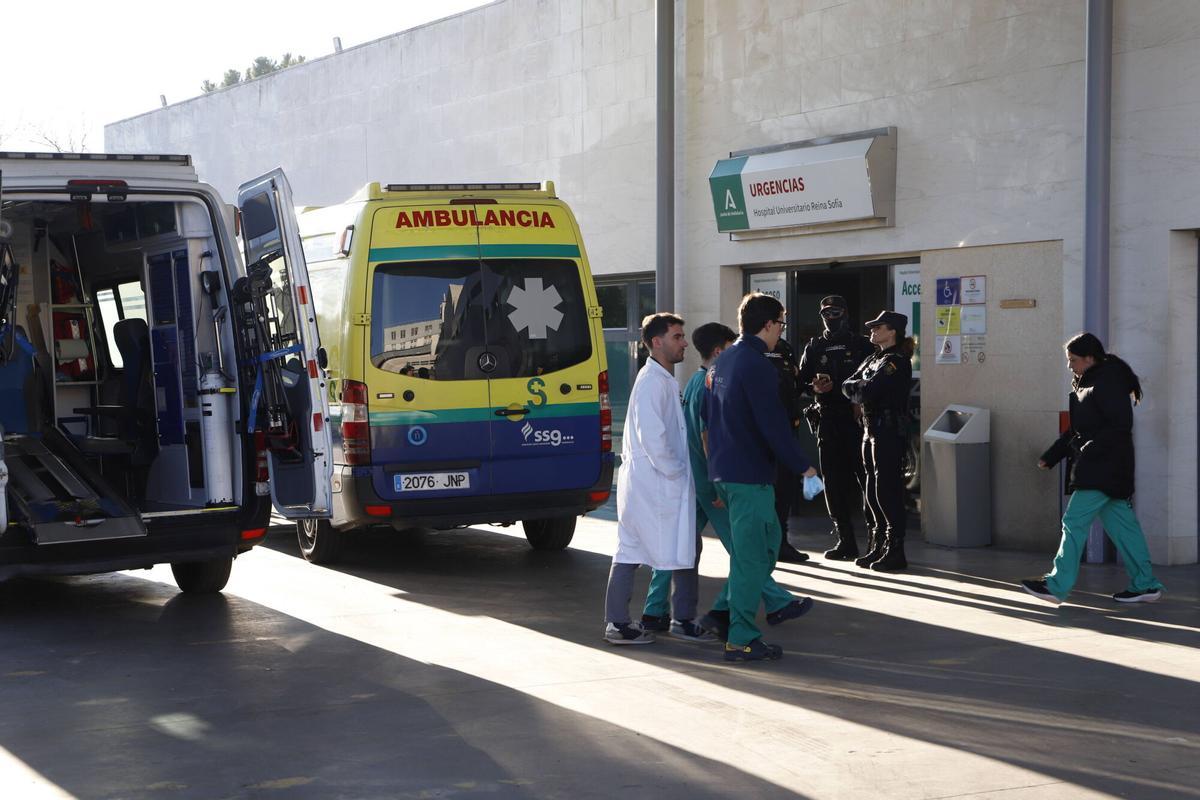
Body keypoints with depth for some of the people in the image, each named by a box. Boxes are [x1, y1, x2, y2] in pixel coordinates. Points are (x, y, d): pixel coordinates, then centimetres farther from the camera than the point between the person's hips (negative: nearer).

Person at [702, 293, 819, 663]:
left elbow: (707, 417, 21)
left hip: (724, 472, 9)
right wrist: (803, 466, -11)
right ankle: (741, 639, 0)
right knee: (750, 555, -4)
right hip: (750, 475, -9)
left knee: (767, 539, 24)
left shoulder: (721, 363, 13)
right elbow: (774, 426, -20)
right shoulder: (756, 366, -17)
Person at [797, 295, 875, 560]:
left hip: (857, 419, -3)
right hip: (827, 421, 3)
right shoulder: (814, 347, 13)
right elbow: (801, 381, 9)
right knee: (834, 482, 4)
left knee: (866, 478, -7)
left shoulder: (861, 344, 5)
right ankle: (845, 541, 11)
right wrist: (815, 387, -12)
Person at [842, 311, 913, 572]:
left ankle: (895, 552, -3)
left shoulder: (897, 362, -12)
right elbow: (847, 385, 10)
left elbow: (868, 391, -20)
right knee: (873, 491, 11)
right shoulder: (874, 359, 17)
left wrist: (857, 388, -1)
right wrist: (861, 390, -9)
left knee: (888, 491, -7)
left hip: (889, 431, -9)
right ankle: (878, 547, 18)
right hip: (871, 430, 9)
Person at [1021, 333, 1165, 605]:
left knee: (1075, 521, -8)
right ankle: (1145, 585, 15)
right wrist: (1050, 457, 18)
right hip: (1096, 469, 10)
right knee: (1120, 524, 11)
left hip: (1103, 468, -10)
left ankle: (1057, 586, -4)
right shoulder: (1086, 383, 17)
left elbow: (1121, 425, -22)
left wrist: (1088, 451, -23)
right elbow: (1076, 430, 23)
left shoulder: (1109, 382, -15)